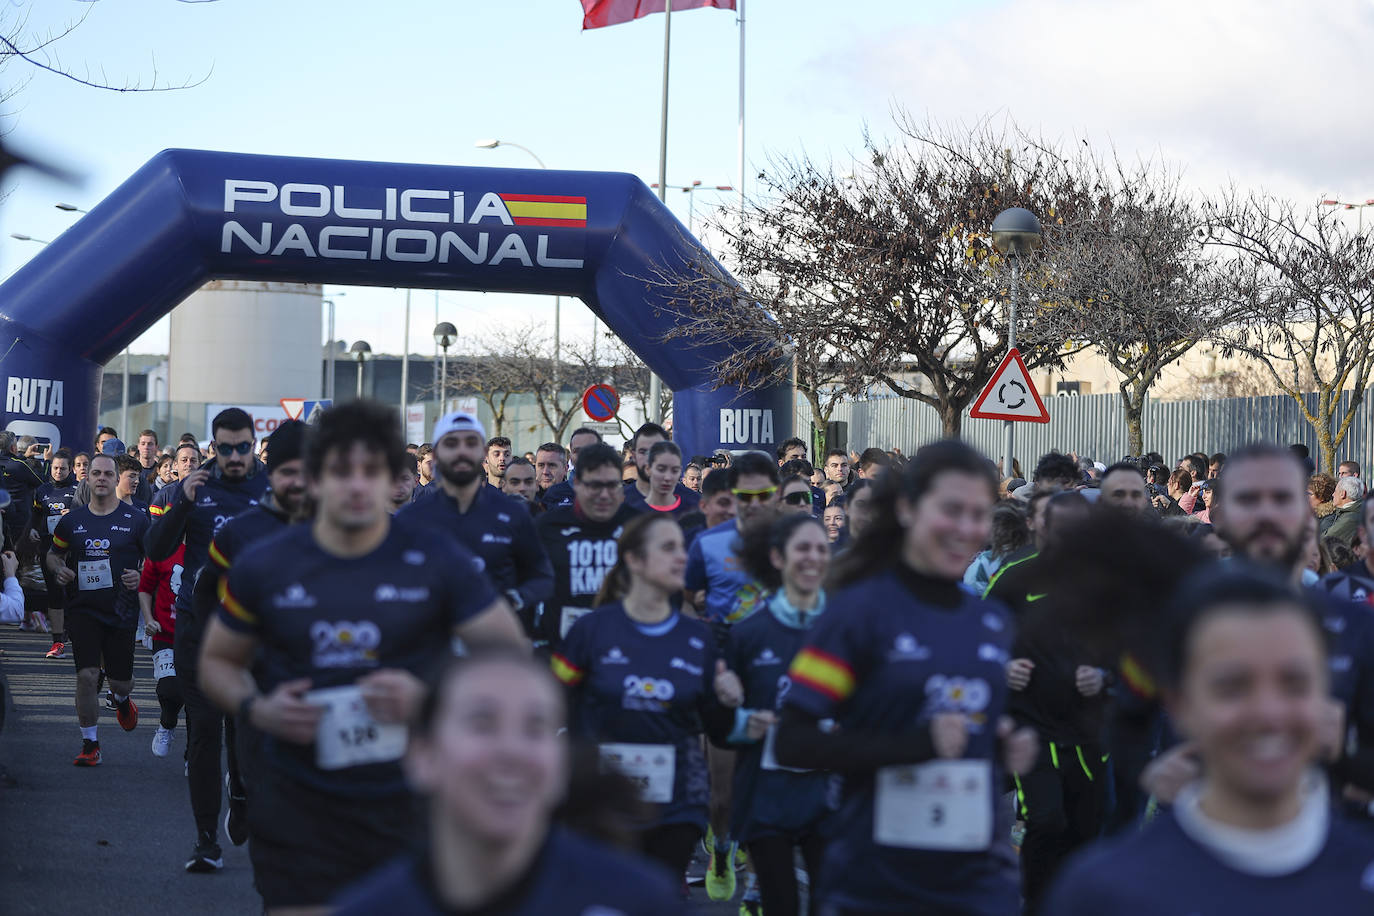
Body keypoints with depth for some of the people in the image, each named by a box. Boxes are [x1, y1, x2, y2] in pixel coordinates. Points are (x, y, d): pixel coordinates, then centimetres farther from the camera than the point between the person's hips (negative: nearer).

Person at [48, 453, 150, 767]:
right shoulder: (72, 520, 4)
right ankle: (90, 744, 2)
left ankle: (121, 699, 47)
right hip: (83, 609, 0)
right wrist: (59, 569, -3)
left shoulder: (135, 520, -1)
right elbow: (53, 553, 18)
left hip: (122, 610, 0)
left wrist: (142, 576, -14)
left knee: (120, 680, 8)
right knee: (87, 676, -11)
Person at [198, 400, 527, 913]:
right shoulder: (264, 566, 1)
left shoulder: (437, 560, -4)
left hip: (410, 801, 0)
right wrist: (256, 710, -8)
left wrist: (429, 697, -17)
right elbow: (217, 662, 14)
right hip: (298, 805, 1)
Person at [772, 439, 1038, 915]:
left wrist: (1012, 749, 3)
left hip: (979, 877, 4)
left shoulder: (995, 622, 12)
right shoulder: (859, 611, -6)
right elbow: (792, 743, -12)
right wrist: (916, 744, -22)